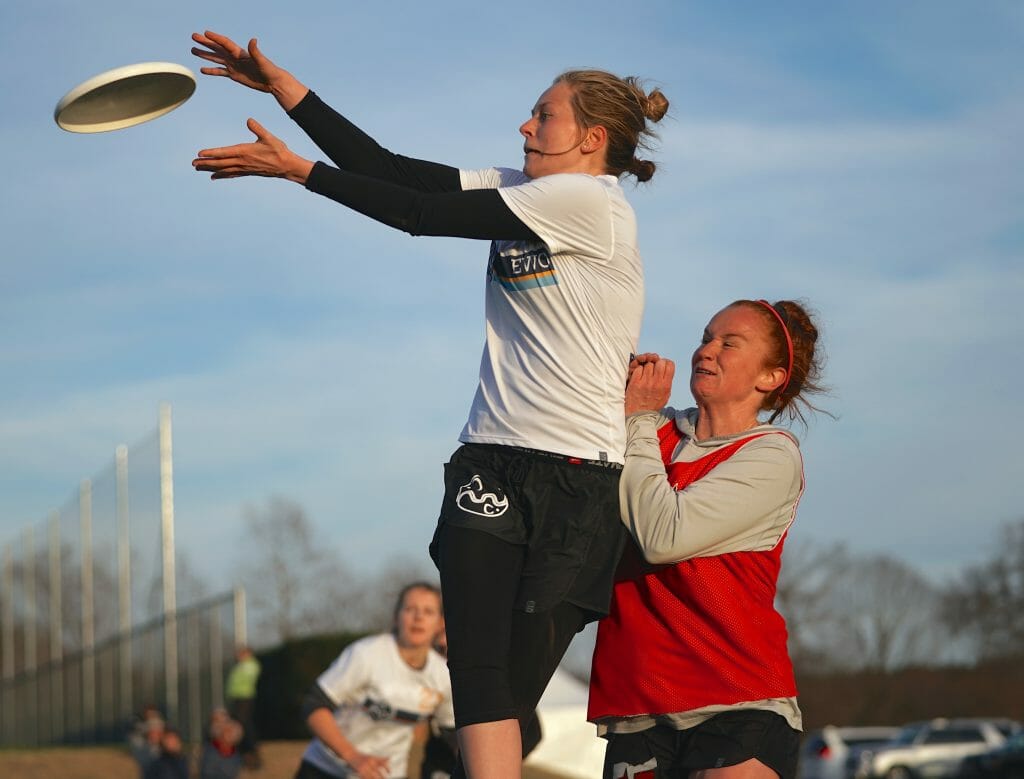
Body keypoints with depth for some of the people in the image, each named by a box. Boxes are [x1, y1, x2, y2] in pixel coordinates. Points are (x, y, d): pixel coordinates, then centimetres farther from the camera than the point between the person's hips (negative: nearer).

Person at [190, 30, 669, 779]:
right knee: (477, 672, -8)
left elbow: (422, 215, -9)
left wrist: (299, 170, -4)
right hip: (490, 461, 6)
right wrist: (283, 86, 6)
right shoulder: (520, 191, 14)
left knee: (513, 690, -8)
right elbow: (392, 171, 9)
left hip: (579, 476, -6)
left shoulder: (588, 200, -9)